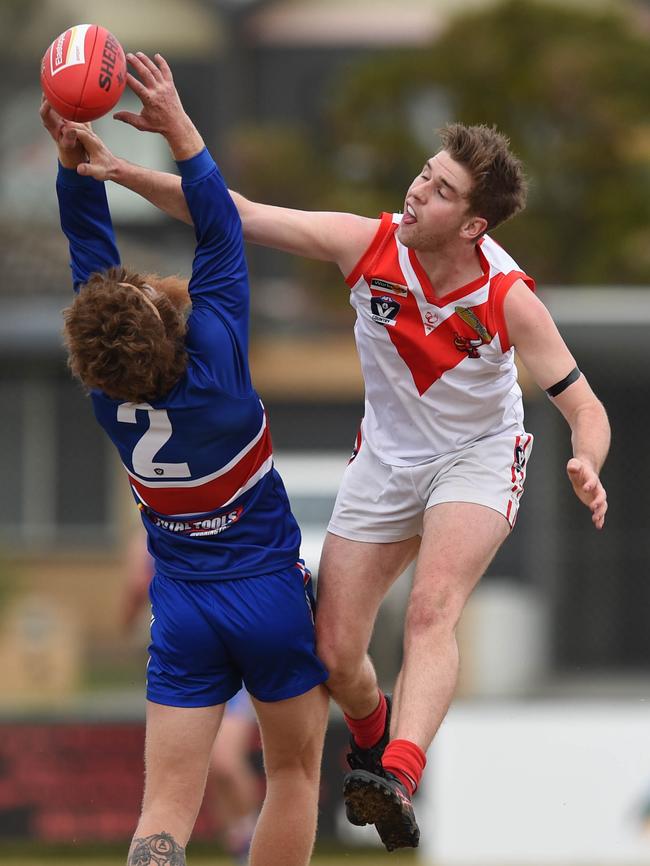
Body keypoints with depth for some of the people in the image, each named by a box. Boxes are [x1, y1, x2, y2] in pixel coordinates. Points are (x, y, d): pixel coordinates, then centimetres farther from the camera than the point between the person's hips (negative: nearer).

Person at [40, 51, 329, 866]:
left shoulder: (105, 392, -10)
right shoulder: (213, 369, -20)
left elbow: (91, 254, -3)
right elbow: (221, 241, -15)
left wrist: (75, 164, -9)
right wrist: (180, 132, -17)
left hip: (181, 608, 3)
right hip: (271, 593, -3)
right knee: (293, 774, 15)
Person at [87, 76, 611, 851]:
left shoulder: (508, 299, -24)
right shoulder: (368, 245, -19)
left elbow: (583, 407, -19)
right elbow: (236, 214, -18)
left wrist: (586, 467, -42)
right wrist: (127, 174, -31)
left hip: (476, 460, -3)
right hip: (386, 460, 3)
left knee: (431, 611, -31)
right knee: (332, 654, 0)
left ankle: (398, 775, -50)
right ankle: (370, 736, 37)